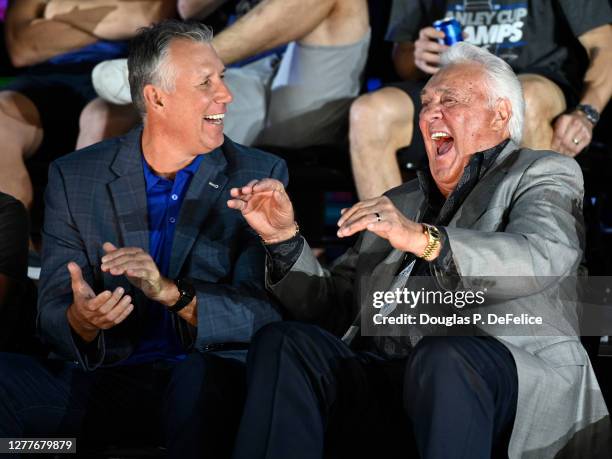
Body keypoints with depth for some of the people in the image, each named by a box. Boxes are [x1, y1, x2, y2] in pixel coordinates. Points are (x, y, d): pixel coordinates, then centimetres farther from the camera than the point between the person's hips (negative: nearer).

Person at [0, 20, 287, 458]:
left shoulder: (261, 175, 5)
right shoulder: (74, 177, 9)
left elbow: (267, 313, -5)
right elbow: (53, 313, 4)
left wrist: (173, 293, -23)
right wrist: (81, 320, -21)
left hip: (208, 376, -1)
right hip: (104, 382, 2)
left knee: (200, 375, -37)